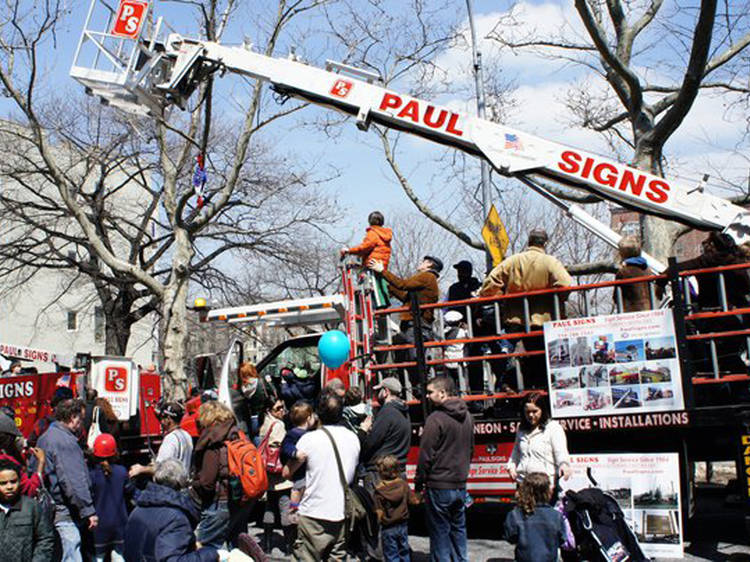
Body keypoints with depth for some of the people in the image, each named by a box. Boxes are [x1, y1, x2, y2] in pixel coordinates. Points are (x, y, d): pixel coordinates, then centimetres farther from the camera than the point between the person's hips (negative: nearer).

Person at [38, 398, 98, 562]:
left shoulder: (45, 438, 14)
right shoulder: (65, 441, -18)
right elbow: (73, 481, -23)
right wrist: (88, 511, -20)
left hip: (49, 509, 10)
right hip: (65, 512, -10)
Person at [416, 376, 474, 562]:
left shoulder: (436, 419, -17)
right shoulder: (466, 416, 7)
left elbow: (426, 455, -15)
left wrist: (419, 482, -5)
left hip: (439, 486, -7)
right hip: (460, 484, 7)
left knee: (440, 532, 3)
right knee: (458, 528, 18)